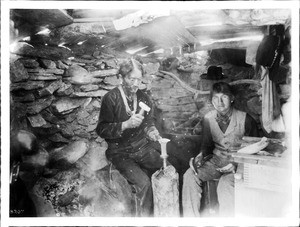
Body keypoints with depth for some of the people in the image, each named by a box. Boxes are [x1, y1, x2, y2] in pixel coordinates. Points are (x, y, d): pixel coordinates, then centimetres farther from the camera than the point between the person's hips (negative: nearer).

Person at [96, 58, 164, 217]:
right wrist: (126, 124, -27)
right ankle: (143, 216, 2)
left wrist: (151, 130, -9)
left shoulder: (144, 97, 3)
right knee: (143, 183, -23)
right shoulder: (111, 98, -12)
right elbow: (101, 130, -14)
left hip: (142, 146, 5)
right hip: (120, 151, -5)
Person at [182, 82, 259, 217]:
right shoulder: (208, 119, 2)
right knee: (189, 176, -19)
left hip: (238, 162, -3)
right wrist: (201, 155, -9)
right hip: (215, 159, 4)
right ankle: (190, 218, -6)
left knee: (226, 186, -33)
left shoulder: (245, 119, -9)